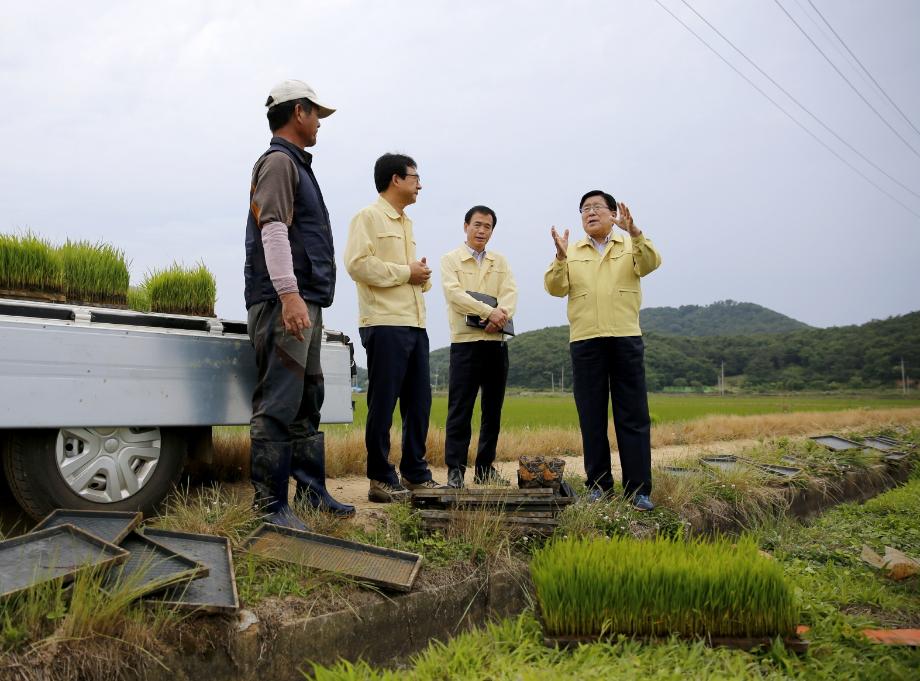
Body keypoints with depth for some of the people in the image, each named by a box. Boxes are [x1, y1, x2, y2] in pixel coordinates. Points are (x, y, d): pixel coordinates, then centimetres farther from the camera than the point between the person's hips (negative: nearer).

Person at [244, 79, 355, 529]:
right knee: (278, 406, -11)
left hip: (304, 304, 10)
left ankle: (312, 492, 20)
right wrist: (289, 294, -25)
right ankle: (271, 506, -8)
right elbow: (273, 229, -17)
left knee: (306, 405, 13)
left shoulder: (296, 164, 26)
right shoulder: (278, 161, -4)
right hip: (284, 303, -10)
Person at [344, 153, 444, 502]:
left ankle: (415, 473, 21)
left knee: (419, 402, 10)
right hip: (384, 324, -8)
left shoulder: (406, 223, 24)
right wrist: (405, 272, -12)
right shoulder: (368, 217, -3)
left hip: (415, 324, 9)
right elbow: (357, 263, -17)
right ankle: (381, 479, 6)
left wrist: (422, 275, 8)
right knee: (383, 403, -3)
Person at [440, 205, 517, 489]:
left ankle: (485, 468, 17)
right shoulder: (451, 259, 5)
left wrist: (501, 316, -19)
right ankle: (455, 470, -2)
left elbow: (510, 293, 2)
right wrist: (489, 311, -20)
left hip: (496, 341, 5)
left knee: (493, 409, 8)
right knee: (460, 409, -6)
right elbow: (454, 293, -11)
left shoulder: (500, 261, 17)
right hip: (465, 341, -4)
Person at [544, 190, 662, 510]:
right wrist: (560, 257, -14)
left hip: (626, 338, -1)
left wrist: (634, 233, -26)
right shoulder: (571, 252, 14)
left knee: (633, 416, -2)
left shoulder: (631, 246, 10)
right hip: (584, 340, 2)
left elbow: (651, 264, -11)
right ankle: (598, 484, 13)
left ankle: (638, 489, 2)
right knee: (591, 417, 5)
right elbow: (555, 288, 2)